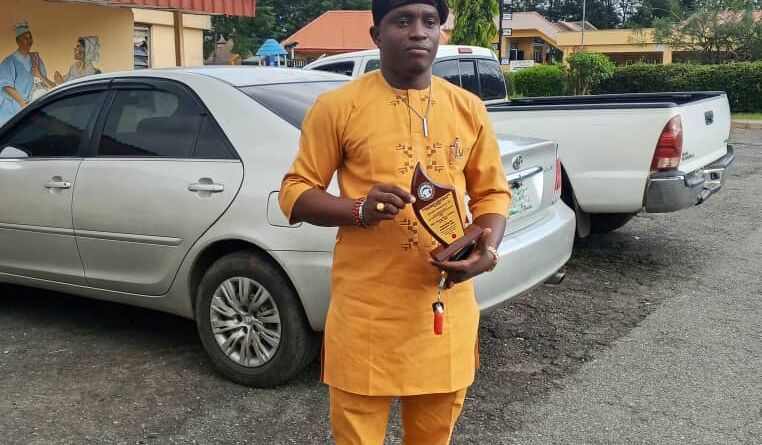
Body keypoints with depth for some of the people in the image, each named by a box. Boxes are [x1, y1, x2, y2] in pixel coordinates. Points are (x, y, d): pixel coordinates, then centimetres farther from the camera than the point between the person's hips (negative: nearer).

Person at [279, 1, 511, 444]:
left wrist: (487, 249, -8)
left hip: (447, 308, 4)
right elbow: (295, 191, -1)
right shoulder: (338, 106, -5)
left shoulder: (468, 108, 6)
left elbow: (493, 191, 12)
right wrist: (360, 210, -20)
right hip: (367, 314, -3)